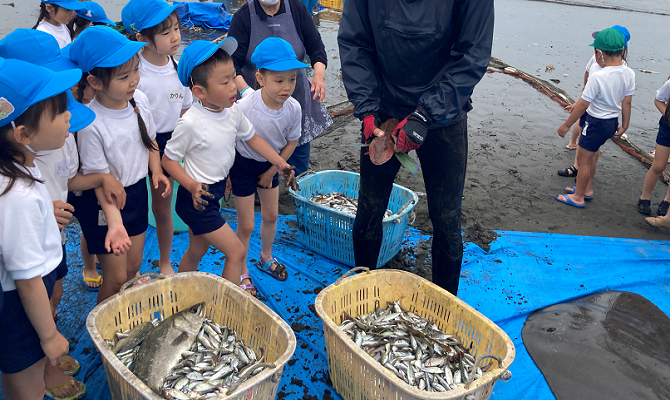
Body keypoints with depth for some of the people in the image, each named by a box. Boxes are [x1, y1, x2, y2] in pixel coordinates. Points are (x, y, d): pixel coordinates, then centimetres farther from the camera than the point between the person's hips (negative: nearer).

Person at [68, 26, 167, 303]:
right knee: (116, 277, 4)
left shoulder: (139, 100, -9)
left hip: (137, 191, 6)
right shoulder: (91, 124, -28)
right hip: (105, 201, -6)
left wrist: (156, 171, -5)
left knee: (134, 264, 20)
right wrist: (115, 222, -31)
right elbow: (100, 178, -22)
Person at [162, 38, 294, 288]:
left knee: (197, 250, 23)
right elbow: (168, 159, -16)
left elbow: (252, 138, 11)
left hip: (215, 191, 8)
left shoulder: (233, 111, -5)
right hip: (197, 198, -7)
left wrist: (280, 163, 7)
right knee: (236, 251, -6)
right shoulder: (190, 123, -25)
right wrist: (192, 185, -28)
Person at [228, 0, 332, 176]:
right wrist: (245, 90, -28)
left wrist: (319, 75, -16)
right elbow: (233, 64, -11)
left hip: (298, 95, 3)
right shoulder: (243, 17, -9)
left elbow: (316, 46, 2)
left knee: (300, 144, 13)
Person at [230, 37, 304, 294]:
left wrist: (271, 172, -1)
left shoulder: (293, 108, -21)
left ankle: (266, 257, 47)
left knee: (271, 216, 20)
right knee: (246, 225, 4)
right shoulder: (245, 107, -34)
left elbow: (291, 142, -4)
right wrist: (224, 174, -10)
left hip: (271, 164, 4)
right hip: (244, 164, -4)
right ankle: (241, 273, 27)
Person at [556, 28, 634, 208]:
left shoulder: (598, 76, -27)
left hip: (597, 123, -7)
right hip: (613, 121, 7)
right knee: (590, 154, 25)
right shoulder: (629, 74, -7)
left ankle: (578, 197, 23)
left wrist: (566, 125, -9)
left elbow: (582, 105, -20)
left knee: (584, 159, 9)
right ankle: (587, 189, 40)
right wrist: (624, 126, 14)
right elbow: (627, 103, 1)